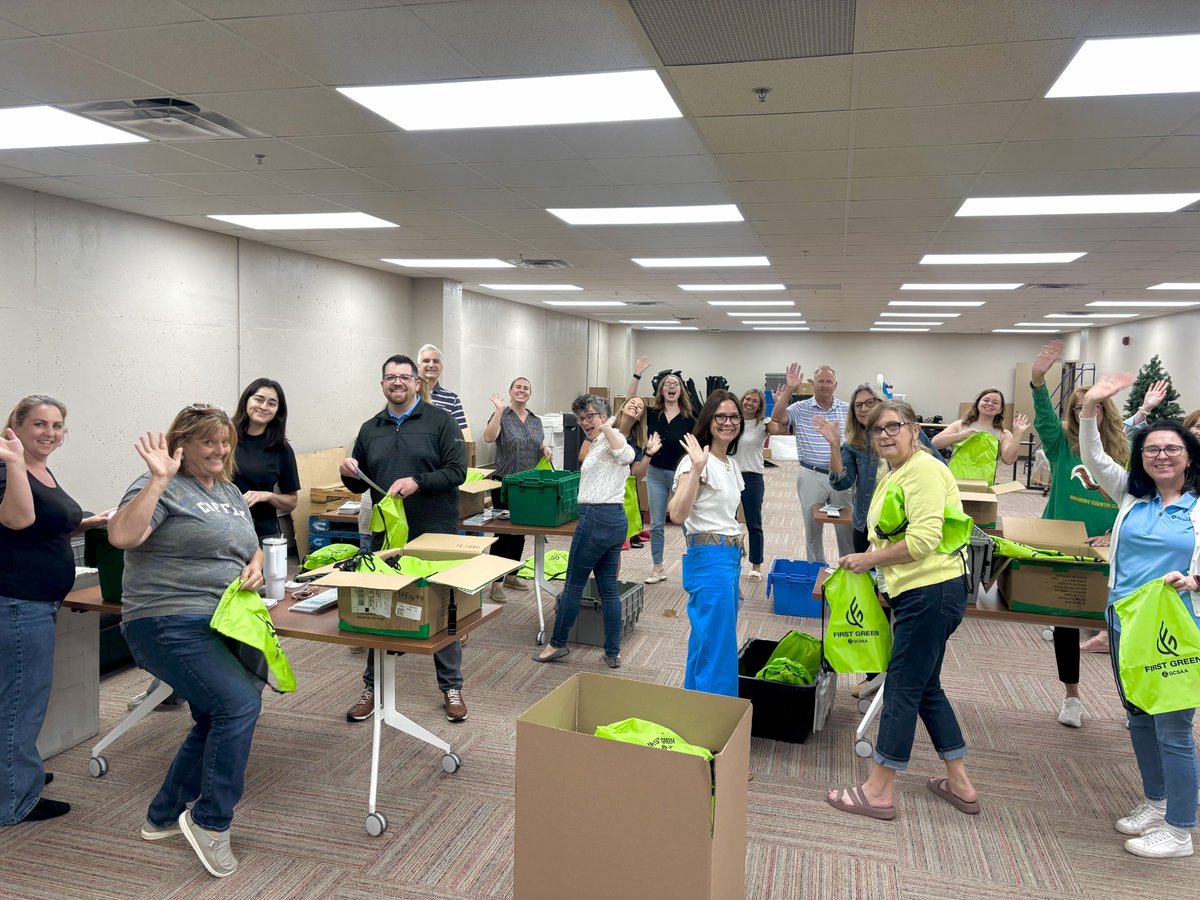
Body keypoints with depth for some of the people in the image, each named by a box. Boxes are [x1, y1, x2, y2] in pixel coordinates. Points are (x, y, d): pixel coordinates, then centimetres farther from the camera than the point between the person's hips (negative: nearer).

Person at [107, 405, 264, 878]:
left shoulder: (230, 492, 16)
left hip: (222, 624, 9)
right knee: (240, 702, -21)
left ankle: (163, 817, 33)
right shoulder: (164, 487, -9)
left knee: (217, 722, 15)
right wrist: (158, 479, -27)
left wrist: (255, 567, 0)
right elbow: (122, 535, -25)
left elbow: (251, 548, 22)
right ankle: (210, 822, -4)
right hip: (170, 624, -9)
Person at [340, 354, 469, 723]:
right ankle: (372, 687, 26)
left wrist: (418, 482, -24)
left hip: (435, 535, -3)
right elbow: (360, 485, 16)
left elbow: (457, 471, -11)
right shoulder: (370, 429, 10)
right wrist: (349, 474, -6)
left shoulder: (439, 421, -3)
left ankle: (451, 686, 22)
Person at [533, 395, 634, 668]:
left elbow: (626, 455, -31)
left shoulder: (610, 437, -9)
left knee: (573, 585, 3)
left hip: (596, 518, -10)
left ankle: (557, 644, 16)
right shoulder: (600, 443, 21)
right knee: (609, 588, 11)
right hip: (615, 519, 10)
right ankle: (613, 653, 15)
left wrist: (606, 427, -28)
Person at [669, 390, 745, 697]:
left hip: (730, 559, 9)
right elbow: (677, 514, -27)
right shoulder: (696, 461, -13)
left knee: (703, 645, 16)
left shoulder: (732, 464, 14)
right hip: (708, 559, -9)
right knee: (718, 648, -6)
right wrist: (696, 469, -34)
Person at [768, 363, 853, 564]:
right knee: (812, 527, 10)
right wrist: (788, 389, -22)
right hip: (811, 477, -1)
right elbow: (777, 418, -17)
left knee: (846, 526, 9)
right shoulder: (801, 408, -1)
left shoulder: (847, 409, 5)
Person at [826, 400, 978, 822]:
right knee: (926, 688, 17)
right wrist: (860, 563, 7)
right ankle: (960, 784, 30)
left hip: (932, 592, -10)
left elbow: (922, 540, -23)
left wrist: (869, 559, -13)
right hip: (915, 592, 10)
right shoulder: (892, 476, 15)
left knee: (903, 689, -2)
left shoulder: (924, 470, -14)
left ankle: (878, 792, 9)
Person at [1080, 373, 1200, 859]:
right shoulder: (1132, 495, 6)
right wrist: (1090, 408, -13)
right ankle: (1155, 802, 37)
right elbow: (1094, 459, 1)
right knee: (1138, 718, 18)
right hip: (1125, 626, 5)